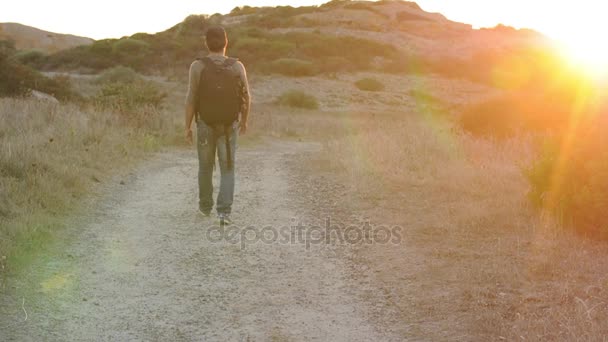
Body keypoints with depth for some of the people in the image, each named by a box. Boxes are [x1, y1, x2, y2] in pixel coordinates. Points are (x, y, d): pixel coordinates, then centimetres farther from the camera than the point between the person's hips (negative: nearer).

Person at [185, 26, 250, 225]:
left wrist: (187, 127, -3)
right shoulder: (237, 67, -9)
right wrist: (244, 121, 14)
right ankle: (224, 211, -10)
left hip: (205, 125, 0)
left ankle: (205, 206, 33)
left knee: (206, 166, 20)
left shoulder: (198, 66, -13)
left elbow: (191, 99, -13)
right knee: (227, 170, 6)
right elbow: (246, 98, -2)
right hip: (230, 126, 0)